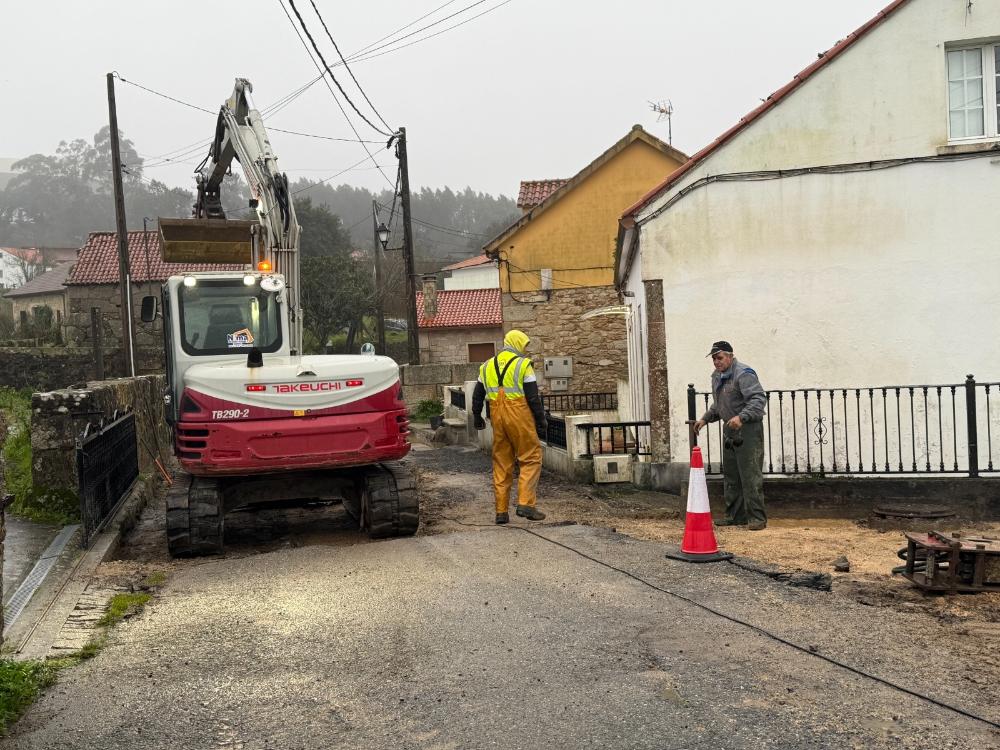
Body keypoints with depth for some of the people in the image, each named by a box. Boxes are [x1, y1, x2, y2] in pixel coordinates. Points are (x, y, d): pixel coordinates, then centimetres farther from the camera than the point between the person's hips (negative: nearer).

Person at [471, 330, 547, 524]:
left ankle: (501, 511, 10)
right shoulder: (523, 365, -4)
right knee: (530, 459, 2)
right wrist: (541, 419, 1)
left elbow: (477, 396, 19)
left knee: (501, 463, 10)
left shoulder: (487, 366, 13)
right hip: (520, 417, -5)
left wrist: (477, 418, 30)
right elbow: (533, 397, -8)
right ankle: (525, 504, -10)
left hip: (497, 418, 5)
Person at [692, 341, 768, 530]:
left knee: (750, 474, -10)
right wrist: (705, 419, 16)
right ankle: (735, 516, 20)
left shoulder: (744, 374, -16)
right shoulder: (717, 376, 15)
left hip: (748, 429, -9)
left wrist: (741, 417, -37)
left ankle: (757, 517, -5)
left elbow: (759, 399, -26)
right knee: (730, 475, 12)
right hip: (729, 429, 9)